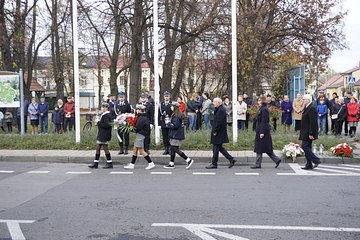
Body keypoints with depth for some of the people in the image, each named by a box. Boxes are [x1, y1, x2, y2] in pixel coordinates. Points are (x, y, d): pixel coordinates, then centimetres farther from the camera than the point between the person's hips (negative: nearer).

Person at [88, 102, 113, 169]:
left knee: (105, 148, -2)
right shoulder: (104, 115, 14)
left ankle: (109, 163, 8)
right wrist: (98, 121, 2)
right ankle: (95, 163, 17)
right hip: (101, 135, 11)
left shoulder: (107, 115, -18)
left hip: (104, 136, -11)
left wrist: (98, 122, -17)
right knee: (98, 148, 11)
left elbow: (106, 125, -27)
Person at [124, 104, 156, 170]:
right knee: (135, 150, 13)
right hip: (138, 135, 10)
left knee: (141, 151, -5)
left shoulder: (142, 118, -20)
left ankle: (151, 163, 0)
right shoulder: (144, 117, 11)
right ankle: (132, 164, 20)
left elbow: (137, 127, -22)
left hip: (140, 135, -10)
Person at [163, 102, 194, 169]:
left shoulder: (176, 116, -18)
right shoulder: (174, 115, 13)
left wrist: (168, 123, -10)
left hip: (176, 136, -10)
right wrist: (169, 122, 6)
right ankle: (171, 164, 19)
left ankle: (188, 160, -3)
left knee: (176, 149, -6)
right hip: (175, 135, 10)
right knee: (172, 149, 13)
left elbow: (175, 125, -24)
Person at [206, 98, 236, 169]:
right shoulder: (219, 109, 14)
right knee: (219, 148, 15)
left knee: (216, 148, -2)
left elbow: (219, 122, -23)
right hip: (219, 133, 10)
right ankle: (231, 159, 17)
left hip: (219, 133, -10)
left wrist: (215, 131, -19)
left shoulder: (221, 110, -18)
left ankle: (214, 164, 7)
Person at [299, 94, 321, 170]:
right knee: (307, 147, 11)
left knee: (305, 146, -10)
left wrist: (311, 133, -23)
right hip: (305, 132, 10)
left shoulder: (312, 108, -16)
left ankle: (316, 160, -3)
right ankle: (309, 165, 15)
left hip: (308, 133, -10)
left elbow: (313, 122, -21)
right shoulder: (307, 108, 15)